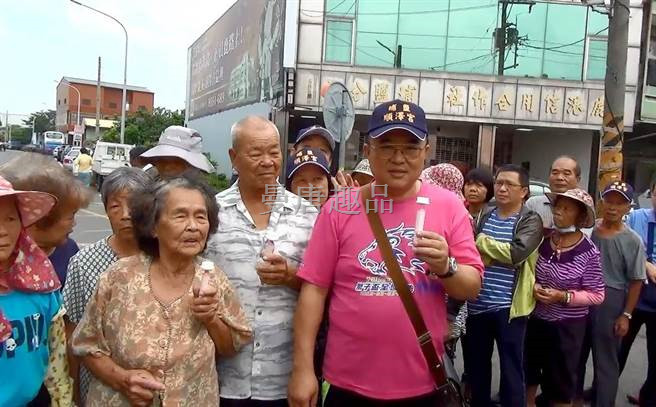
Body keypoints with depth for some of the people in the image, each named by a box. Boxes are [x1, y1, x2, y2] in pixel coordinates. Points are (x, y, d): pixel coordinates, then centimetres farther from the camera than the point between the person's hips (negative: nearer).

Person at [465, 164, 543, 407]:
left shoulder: (530, 221, -4)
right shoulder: (484, 216, 11)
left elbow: (517, 252, -21)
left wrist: (481, 241, -12)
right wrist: (483, 257, -10)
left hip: (508, 306, -5)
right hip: (477, 304, 5)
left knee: (511, 368, 5)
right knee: (476, 365, 17)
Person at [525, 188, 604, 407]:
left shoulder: (588, 252, -15)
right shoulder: (543, 240, -3)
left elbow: (597, 295, -11)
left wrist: (562, 296, -22)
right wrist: (533, 285, -10)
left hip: (567, 326, -4)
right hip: (535, 319, 4)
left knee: (560, 380, 12)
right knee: (527, 370, 20)